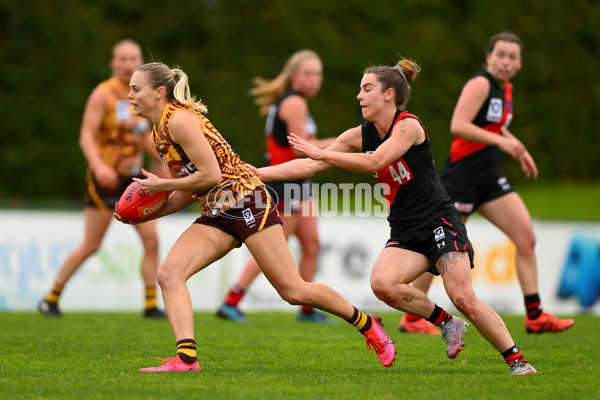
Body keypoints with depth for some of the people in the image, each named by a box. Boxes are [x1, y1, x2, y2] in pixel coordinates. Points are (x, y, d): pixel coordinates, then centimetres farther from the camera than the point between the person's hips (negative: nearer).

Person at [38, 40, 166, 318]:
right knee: (91, 245, -4)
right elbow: (86, 136, -16)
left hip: (134, 178, 6)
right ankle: (51, 298, 10)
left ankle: (151, 305, 1)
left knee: (151, 240, -4)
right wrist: (99, 166, -32)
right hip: (106, 178, -6)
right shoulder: (103, 94, -9)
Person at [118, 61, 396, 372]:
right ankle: (186, 358, -23)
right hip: (215, 215, 9)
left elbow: (210, 175, -20)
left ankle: (366, 324, 12)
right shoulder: (159, 134, 14)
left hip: (245, 199, -9)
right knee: (169, 274, -14)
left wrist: (162, 184, -12)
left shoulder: (180, 119, -14)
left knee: (293, 291, -7)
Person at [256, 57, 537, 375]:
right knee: (382, 283, -24)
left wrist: (320, 153, -23)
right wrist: (256, 173, 2)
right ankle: (446, 323, -2)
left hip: (439, 221, -6)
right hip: (404, 232, 6)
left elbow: (374, 162, -25)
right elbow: (310, 166, 8)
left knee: (464, 300, -19)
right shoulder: (360, 135, 7)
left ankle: (516, 360, -3)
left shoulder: (408, 125, -12)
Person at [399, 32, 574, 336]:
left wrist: (519, 150, 18)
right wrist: (500, 141, -30)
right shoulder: (480, 84, -14)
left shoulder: (506, 88, 12)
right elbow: (458, 126, -26)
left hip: (490, 180, 8)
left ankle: (535, 316, 2)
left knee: (527, 238, -2)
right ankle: (411, 319, 12)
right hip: (461, 177, -8)